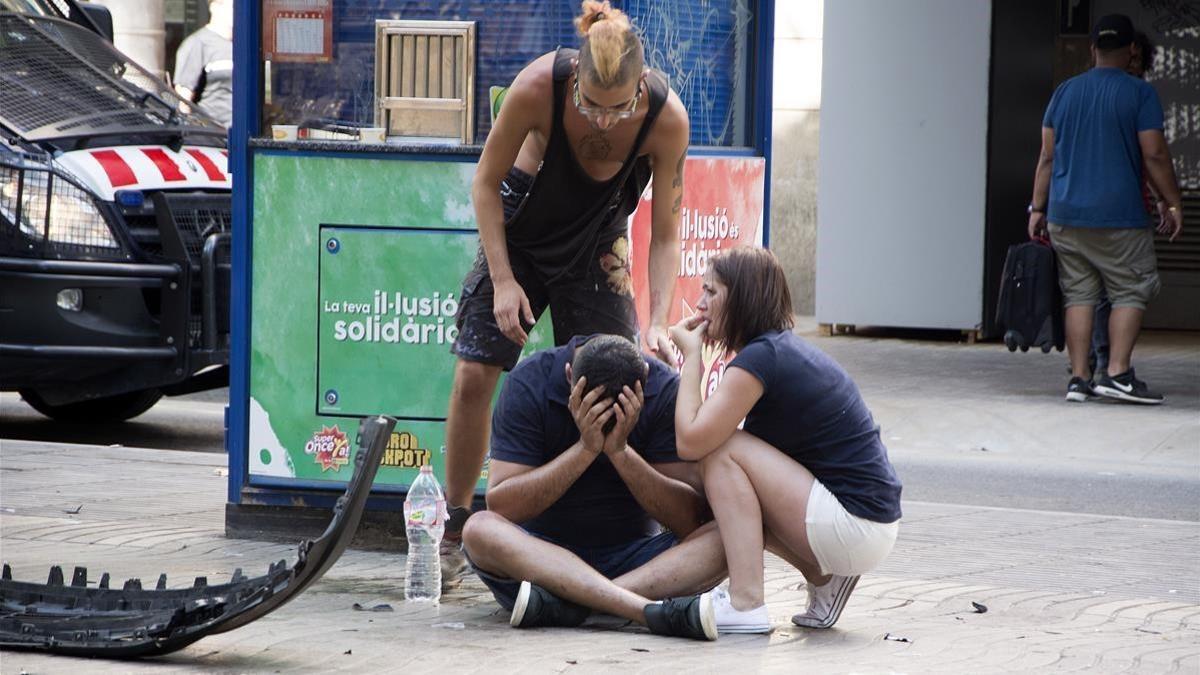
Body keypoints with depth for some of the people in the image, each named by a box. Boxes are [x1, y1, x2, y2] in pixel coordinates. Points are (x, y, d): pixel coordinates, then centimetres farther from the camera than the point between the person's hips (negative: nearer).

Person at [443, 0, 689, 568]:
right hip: (519, 226, -1)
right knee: (474, 376, -7)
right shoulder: (537, 87, -33)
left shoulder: (667, 118, -29)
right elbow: (486, 182, -16)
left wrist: (657, 324, -30)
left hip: (595, 242, 1)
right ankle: (454, 529, 6)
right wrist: (504, 281, -20)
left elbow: (664, 235, -18)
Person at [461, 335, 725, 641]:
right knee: (479, 530, -33)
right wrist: (586, 449, -26)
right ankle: (651, 610, -47)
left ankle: (564, 602, -37)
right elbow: (500, 506, -19)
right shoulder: (529, 383, -12)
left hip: (631, 553, 1)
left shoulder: (664, 389, -8)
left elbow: (690, 519, -14)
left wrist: (621, 452, -26)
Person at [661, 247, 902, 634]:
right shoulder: (786, 349, 15)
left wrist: (692, 356, -6)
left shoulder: (760, 356, -15)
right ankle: (824, 578, 12)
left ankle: (746, 605, -15)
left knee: (722, 451, -10)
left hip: (856, 527, -10)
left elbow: (690, 442, -17)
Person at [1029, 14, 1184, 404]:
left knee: (1079, 295, 7)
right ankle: (1117, 373, -7)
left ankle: (1078, 378, 3)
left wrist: (1037, 209, 14)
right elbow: (1154, 156, -8)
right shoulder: (1140, 94, -5)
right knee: (1130, 292, 3)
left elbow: (1047, 157, 10)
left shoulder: (1065, 92, 9)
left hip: (1065, 216, 4)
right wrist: (1174, 205, 0)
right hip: (1119, 218, -4)